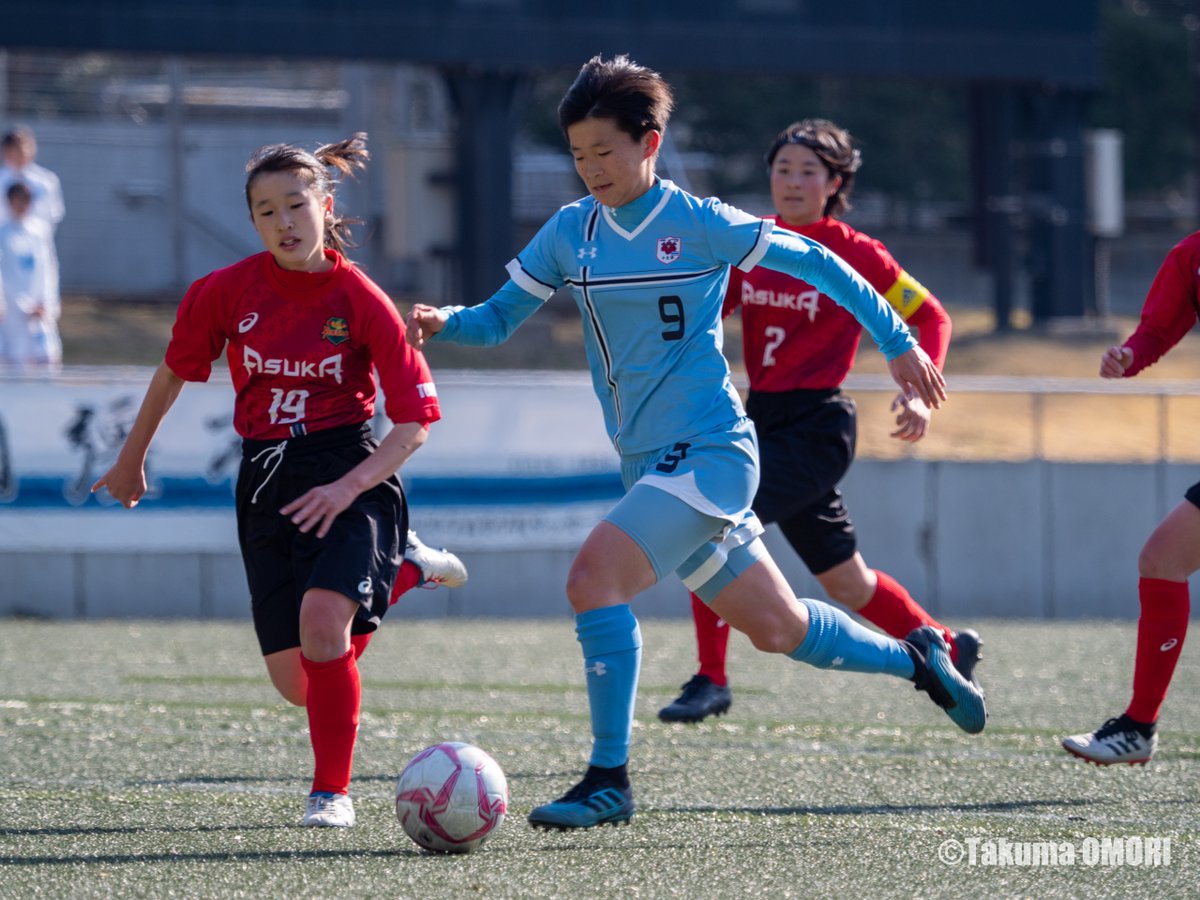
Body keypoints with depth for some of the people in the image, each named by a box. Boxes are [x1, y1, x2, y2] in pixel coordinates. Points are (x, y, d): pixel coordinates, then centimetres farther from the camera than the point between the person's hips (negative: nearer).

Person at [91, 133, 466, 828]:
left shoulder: (361, 301, -10)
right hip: (266, 478, 4)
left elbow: (415, 421, -8)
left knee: (322, 618, -28)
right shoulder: (225, 292, -3)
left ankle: (333, 791, -10)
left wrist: (348, 487, -21)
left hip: (349, 471, -4)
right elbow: (175, 372, 15)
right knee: (296, 684, 1)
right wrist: (132, 458, 24)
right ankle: (401, 569, 32)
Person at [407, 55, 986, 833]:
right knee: (777, 628, 14)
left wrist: (898, 343, 6)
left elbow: (811, 261, 1)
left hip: (709, 450, -6)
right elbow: (500, 316, 11)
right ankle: (915, 658, 38)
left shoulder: (698, 224, -9)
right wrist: (444, 324, -12)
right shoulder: (570, 232, 7)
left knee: (595, 576, -24)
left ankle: (610, 781, -19)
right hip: (648, 465, 6)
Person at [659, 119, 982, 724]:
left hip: (816, 426, -6)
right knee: (845, 583, 14)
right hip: (762, 419, 6)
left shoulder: (857, 255, -7)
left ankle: (711, 679, -15)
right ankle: (949, 647, 36)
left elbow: (931, 318, 0)